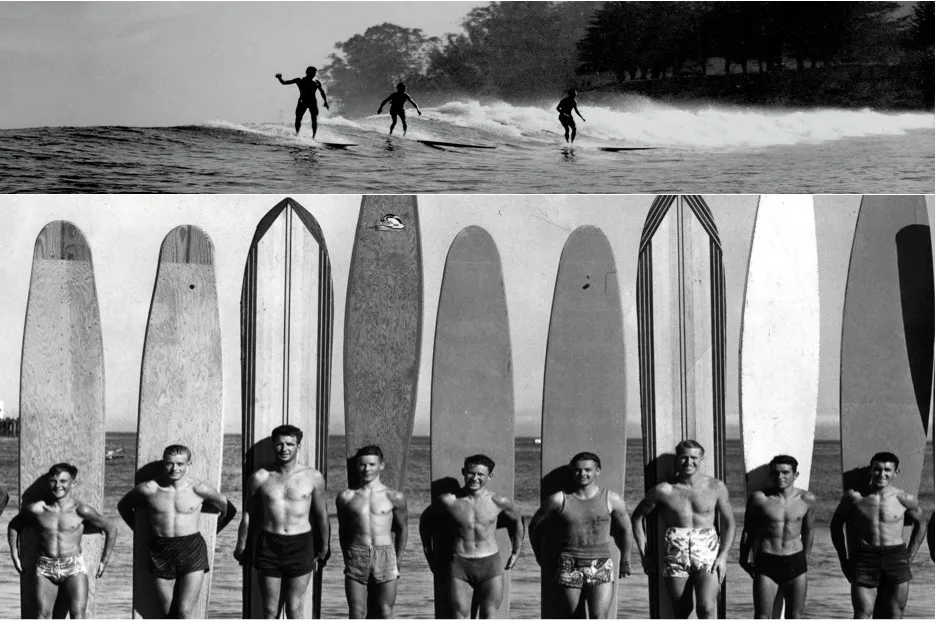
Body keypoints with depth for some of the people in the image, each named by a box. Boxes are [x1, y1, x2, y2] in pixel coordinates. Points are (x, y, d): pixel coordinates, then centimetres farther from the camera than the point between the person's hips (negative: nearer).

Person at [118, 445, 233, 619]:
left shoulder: (199, 490, -4)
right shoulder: (148, 489, -2)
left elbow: (228, 510, 11)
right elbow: (123, 505, 18)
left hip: (192, 551, -2)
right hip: (160, 552, 2)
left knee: (185, 613, -8)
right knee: (168, 615, 5)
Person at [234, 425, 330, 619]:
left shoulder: (313, 477, -1)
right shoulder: (260, 477, 1)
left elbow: (322, 515, 10)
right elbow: (248, 515, 11)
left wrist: (323, 550, 16)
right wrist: (241, 548, 16)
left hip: (300, 546, -1)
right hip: (268, 546, 1)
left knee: (294, 609, 2)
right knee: (270, 610, 5)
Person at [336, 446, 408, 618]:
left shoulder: (394, 498, 2)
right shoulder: (346, 497, 6)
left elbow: (401, 530, 11)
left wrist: (397, 562, 8)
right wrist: (348, 558, 13)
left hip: (385, 557, -1)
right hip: (356, 557, 1)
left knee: (385, 613, 2)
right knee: (356, 612, 0)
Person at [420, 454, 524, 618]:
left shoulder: (499, 502, -2)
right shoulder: (448, 501, -4)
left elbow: (517, 520, 18)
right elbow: (426, 521, 13)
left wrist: (516, 553, 19)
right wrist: (430, 557, 16)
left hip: (491, 564, 1)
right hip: (459, 565, 0)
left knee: (489, 617, 0)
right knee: (459, 618, -3)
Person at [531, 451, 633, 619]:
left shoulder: (612, 499, 4)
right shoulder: (559, 499, 2)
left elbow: (624, 529, 20)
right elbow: (534, 526, 14)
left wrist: (625, 560, 25)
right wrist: (539, 555, 19)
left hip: (602, 568, 0)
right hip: (570, 568, 1)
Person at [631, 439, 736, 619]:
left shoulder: (716, 487, 4)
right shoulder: (663, 490, 2)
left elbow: (728, 523, 13)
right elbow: (637, 517, 13)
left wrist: (723, 556, 1)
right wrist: (644, 555, 9)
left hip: (708, 553, -1)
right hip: (675, 555, 1)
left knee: (707, 608, -16)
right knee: (681, 611, 4)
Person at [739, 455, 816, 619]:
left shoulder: (807, 499, 2)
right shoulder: (759, 498, -4)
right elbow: (748, 530, 8)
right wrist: (744, 559, 10)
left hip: (795, 562, 2)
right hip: (766, 562, -2)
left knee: (795, 616, 7)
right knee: (762, 616, -3)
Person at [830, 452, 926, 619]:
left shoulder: (905, 500, 0)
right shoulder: (854, 496, 0)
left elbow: (919, 524, 18)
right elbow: (835, 524, 13)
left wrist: (909, 558, 11)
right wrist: (844, 560, 9)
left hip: (896, 560, 1)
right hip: (864, 560, 0)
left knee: (894, 616, 4)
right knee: (862, 615, -6)